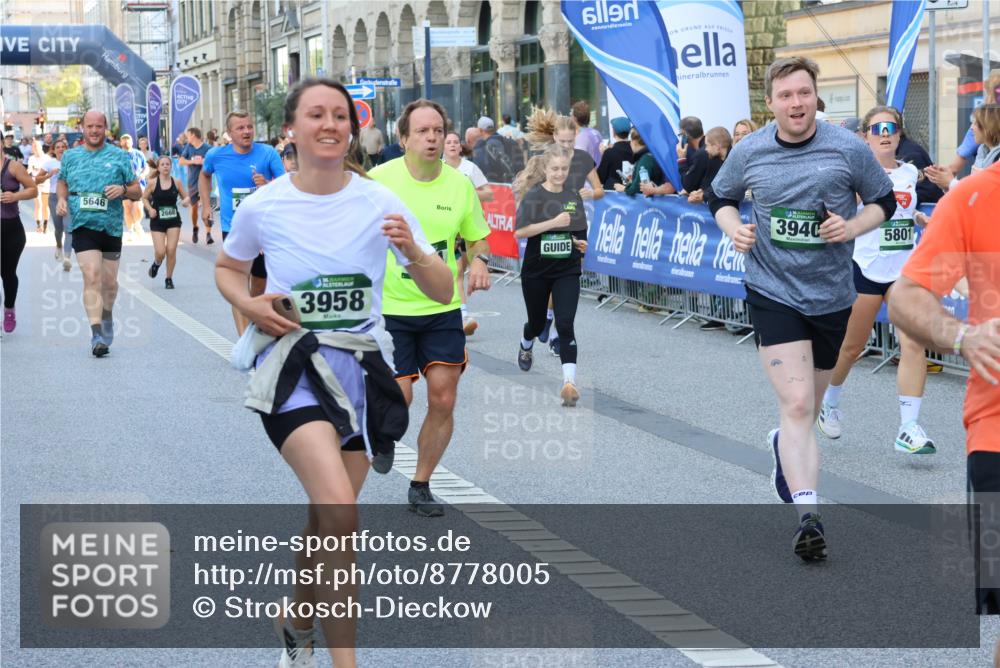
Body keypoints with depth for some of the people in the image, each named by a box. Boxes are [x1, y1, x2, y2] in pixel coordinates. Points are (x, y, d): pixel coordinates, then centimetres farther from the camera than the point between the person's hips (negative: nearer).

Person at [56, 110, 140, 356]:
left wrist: (123, 190, -15)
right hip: (83, 225, -1)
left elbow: (137, 192, 7)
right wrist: (61, 199, 3)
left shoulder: (119, 156, 4)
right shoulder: (70, 156, 8)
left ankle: (107, 315, 42)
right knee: (92, 276, -18)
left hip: (111, 226, 1)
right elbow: (62, 182, 24)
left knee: (109, 282, 12)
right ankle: (96, 334, -23)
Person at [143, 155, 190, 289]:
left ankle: (169, 279, 15)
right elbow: (144, 198, 5)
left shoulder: (176, 182, -1)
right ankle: (156, 264, 29)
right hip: (157, 221, -1)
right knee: (160, 252, -8)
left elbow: (185, 197, 8)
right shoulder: (153, 183, -5)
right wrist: (150, 209, -11)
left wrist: (187, 201, -15)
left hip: (173, 220, 1)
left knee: (171, 250, -3)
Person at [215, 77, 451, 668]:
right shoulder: (263, 208, -5)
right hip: (293, 366, -3)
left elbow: (443, 292, -2)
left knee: (327, 520, 13)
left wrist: (414, 253, -23)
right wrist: (249, 305, -6)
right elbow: (227, 269, 15)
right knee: (340, 509, -23)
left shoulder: (379, 203, -4)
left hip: (363, 368, 3)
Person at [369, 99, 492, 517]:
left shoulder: (459, 184, 1)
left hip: (443, 310, 3)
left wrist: (479, 260, -9)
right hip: (389, 309, -3)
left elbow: (477, 238, 12)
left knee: (443, 401, -1)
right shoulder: (378, 179, -8)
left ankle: (421, 486, 17)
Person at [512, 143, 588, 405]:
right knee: (537, 322, 16)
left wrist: (582, 244, -4)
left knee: (565, 324, -14)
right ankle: (525, 346, 52)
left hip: (567, 271, 1)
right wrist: (553, 222, -25)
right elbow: (520, 232, -19)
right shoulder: (533, 196, -8)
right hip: (536, 271, -1)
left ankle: (569, 382, -20)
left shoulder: (574, 196, 4)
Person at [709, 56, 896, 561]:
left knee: (806, 407, 18)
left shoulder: (848, 149, -6)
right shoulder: (748, 152, -3)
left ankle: (784, 446, 54)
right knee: (797, 404, -17)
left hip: (831, 296, 2)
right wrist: (733, 228, -6)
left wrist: (852, 227, -13)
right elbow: (721, 196, 15)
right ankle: (807, 517, -21)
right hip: (772, 293, -2)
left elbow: (884, 201, 6)